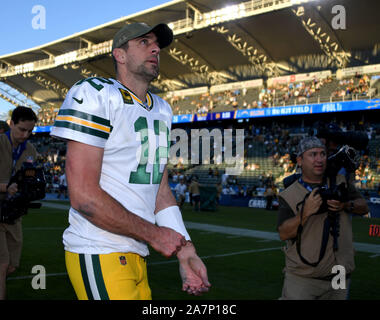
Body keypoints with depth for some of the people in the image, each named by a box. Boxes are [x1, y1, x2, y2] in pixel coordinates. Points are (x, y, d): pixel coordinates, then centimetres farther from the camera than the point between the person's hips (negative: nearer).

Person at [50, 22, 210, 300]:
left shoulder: (162, 110, 15)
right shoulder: (95, 94, -12)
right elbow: (84, 197, -19)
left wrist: (185, 251, 4)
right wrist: (154, 234, -11)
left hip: (137, 255, 8)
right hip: (99, 256, -8)